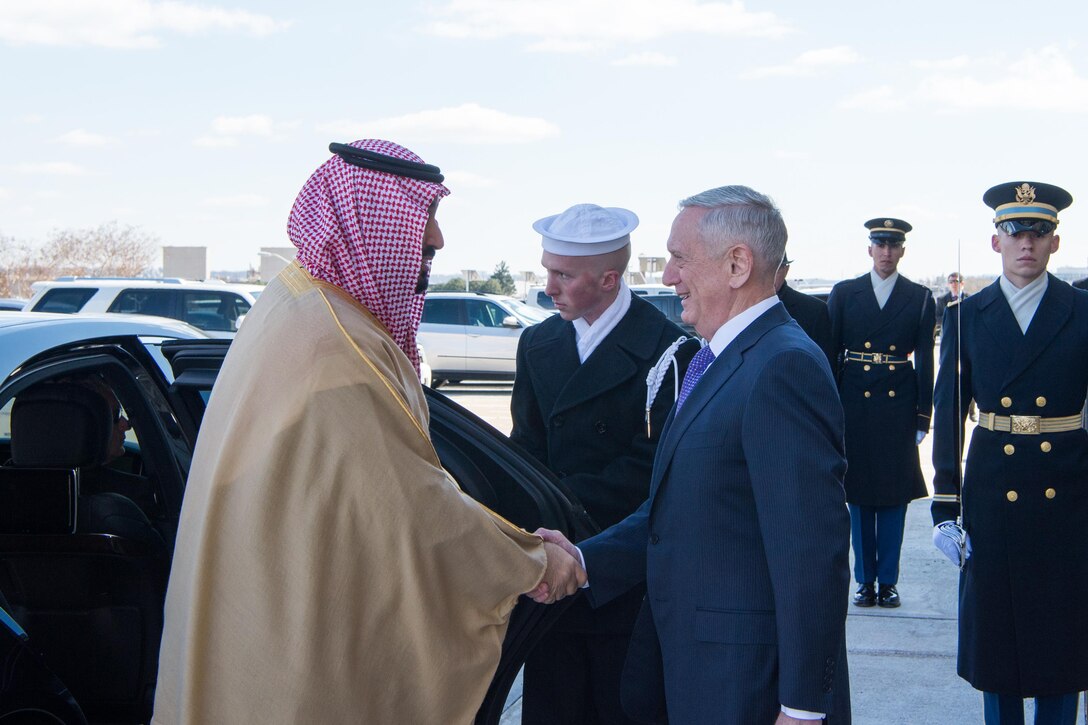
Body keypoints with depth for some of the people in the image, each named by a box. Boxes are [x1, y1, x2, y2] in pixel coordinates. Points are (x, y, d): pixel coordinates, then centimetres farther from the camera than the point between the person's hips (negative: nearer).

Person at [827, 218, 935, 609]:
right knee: (858, 493, 5)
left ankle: (888, 580, 13)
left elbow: (925, 361, 4)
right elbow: (831, 353, 4)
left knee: (895, 494, 3)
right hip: (855, 401, 0)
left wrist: (923, 415, -1)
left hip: (898, 404, 0)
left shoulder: (920, 298, 4)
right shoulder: (843, 294, 4)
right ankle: (865, 580, 14)